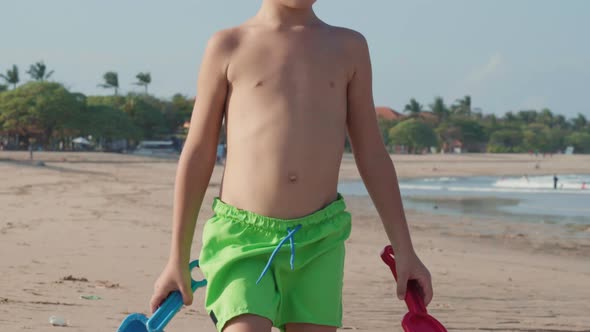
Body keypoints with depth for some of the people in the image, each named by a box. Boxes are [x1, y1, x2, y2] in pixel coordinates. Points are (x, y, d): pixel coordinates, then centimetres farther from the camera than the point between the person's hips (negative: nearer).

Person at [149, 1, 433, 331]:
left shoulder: (349, 47, 10)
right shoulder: (228, 46, 3)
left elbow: (372, 156, 13)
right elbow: (197, 156, 6)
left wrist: (404, 251, 8)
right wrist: (178, 259, 6)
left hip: (318, 242, 2)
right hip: (243, 236, -2)